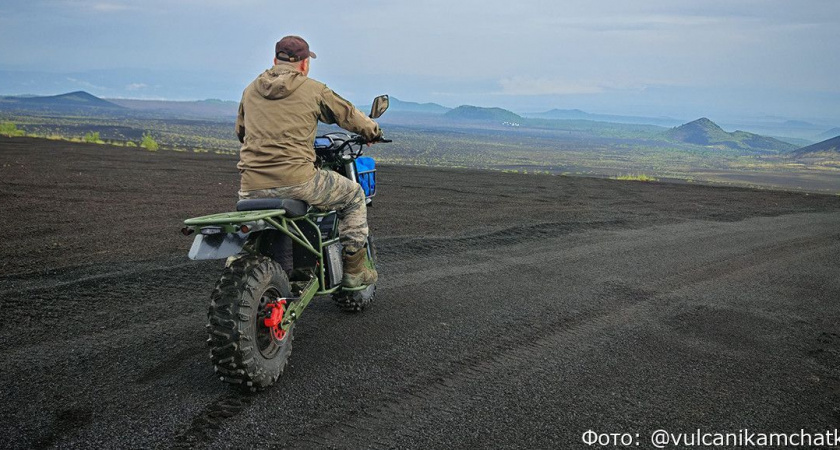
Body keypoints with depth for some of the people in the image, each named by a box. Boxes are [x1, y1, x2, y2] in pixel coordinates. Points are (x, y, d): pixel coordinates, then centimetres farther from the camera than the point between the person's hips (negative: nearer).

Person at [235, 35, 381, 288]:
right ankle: (354, 270, 14)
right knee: (354, 194, 16)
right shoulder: (313, 89, 4)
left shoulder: (250, 90, 18)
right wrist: (373, 131, 34)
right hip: (296, 181, -5)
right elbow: (348, 114, 15)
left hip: (250, 188, 5)